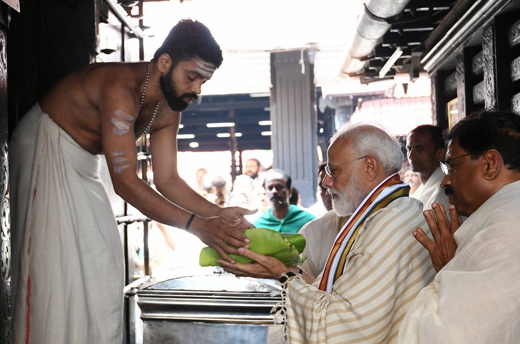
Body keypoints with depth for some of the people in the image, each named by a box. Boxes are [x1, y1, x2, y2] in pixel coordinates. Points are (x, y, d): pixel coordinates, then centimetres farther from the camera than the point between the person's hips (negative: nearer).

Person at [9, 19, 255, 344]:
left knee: (101, 264, 6)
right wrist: (197, 225, -42)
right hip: (45, 149, -8)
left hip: (83, 165, 9)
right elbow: (126, 182, -38)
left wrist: (217, 213, -21)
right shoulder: (121, 89, -34)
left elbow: (167, 179, -6)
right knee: (56, 262, -12)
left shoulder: (168, 111, -7)